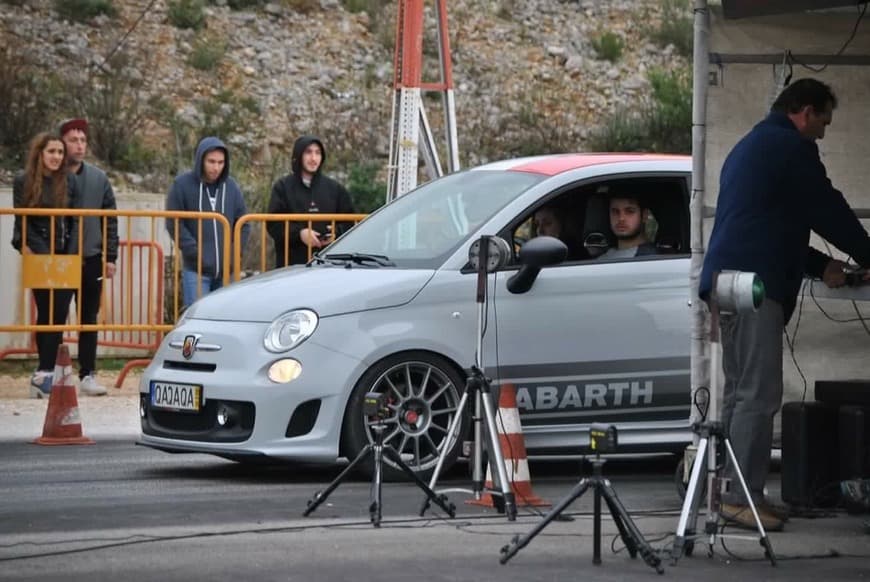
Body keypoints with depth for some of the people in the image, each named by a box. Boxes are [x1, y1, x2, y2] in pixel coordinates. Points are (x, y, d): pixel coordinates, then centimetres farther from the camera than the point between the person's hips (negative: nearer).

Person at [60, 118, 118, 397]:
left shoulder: (98, 179, 7)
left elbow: (111, 220, 9)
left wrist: (110, 257, 3)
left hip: (91, 260, 3)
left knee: (89, 320, 6)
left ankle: (88, 374, 11)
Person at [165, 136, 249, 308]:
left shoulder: (231, 187, 7)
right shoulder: (182, 185, -4)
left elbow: (243, 223, 14)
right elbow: (173, 223, -6)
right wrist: (195, 251, -12)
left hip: (226, 271, 4)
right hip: (196, 270, -4)